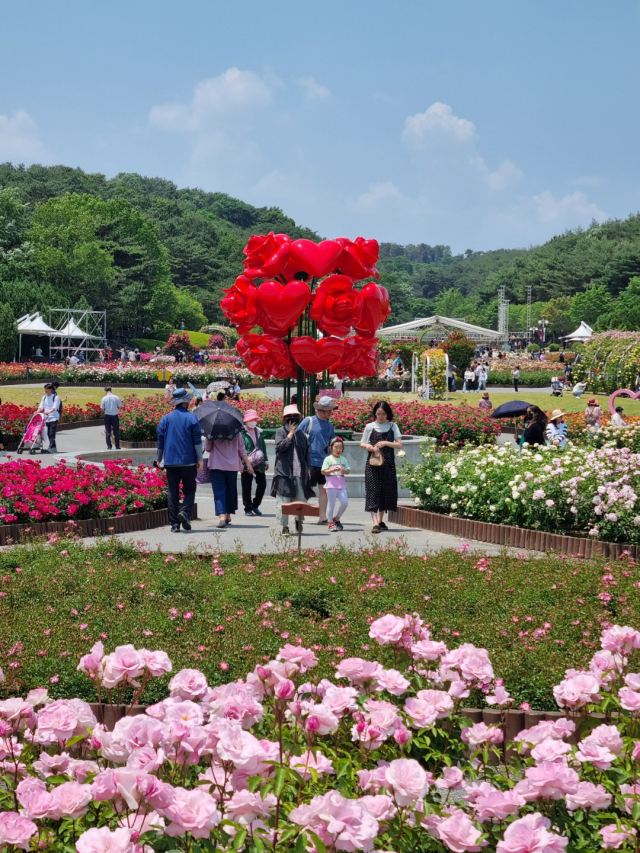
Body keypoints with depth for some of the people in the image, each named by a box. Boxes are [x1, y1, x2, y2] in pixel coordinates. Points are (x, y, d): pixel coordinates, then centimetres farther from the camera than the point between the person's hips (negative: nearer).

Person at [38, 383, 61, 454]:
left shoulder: (56, 397, -4)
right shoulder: (44, 398, 16)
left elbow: (55, 407, -15)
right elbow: (41, 406, 12)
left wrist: (49, 412, -31)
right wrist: (38, 412, -7)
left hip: (54, 418, -7)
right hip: (46, 418, 7)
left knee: (52, 433, -15)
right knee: (49, 434, 6)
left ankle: (51, 448, -19)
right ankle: (54, 448, 12)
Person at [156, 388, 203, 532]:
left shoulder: (166, 419, 6)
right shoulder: (191, 417, -3)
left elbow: (160, 440, 9)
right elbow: (197, 440, -6)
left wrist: (158, 459, 17)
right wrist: (199, 459, -1)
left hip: (170, 461, 3)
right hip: (188, 461, -2)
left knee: (172, 492, 5)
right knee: (189, 490, 8)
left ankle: (174, 523, 1)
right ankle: (185, 512, -17)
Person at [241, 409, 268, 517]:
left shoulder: (259, 431, 14)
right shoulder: (242, 432, -4)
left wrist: (266, 460, 18)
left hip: (259, 464, 5)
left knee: (262, 484, 3)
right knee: (246, 487, 1)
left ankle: (255, 506, 20)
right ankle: (248, 509, 13)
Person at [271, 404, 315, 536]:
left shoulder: (301, 433, 15)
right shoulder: (280, 432, 4)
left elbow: (307, 452, 17)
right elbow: (280, 446, -13)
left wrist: (308, 468, 10)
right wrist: (290, 433, -9)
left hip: (300, 472, 4)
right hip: (284, 472, -4)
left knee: (301, 499, 4)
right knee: (283, 500, -4)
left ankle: (299, 520, 25)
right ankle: (284, 526, 2)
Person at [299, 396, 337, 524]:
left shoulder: (329, 425, 12)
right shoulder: (308, 421, -4)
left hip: (324, 462, 5)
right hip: (310, 462, -5)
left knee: (324, 489, 3)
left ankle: (323, 517, 7)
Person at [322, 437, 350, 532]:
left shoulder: (343, 459, 13)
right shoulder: (328, 459, -1)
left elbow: (348, 471, 11)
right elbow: (323, 471, -5)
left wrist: (343, 470, -11)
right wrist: (333, 470, -18)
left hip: (341, 484, 4)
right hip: (331, 484, -4)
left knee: (345, 502, -4)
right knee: (331, 504, 0)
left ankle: (336, 518, 17)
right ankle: (331, 523, 9)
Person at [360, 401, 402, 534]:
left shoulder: (392, 427, 6)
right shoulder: (370, 427, 4)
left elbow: (399, 445, 1)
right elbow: (362, 443, 11)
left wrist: (386, 443, -14)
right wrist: (367, 446, -11)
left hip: (388, 464, 2)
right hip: (372, 463, -2)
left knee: (387, 491, 7)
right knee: (373, 491, -11)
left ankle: (381, 520, 22)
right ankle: (375, 523, -17)